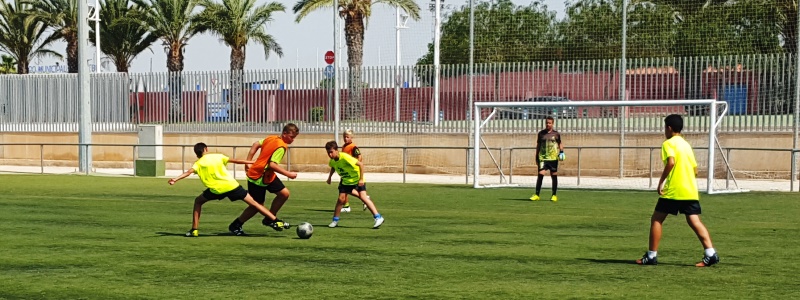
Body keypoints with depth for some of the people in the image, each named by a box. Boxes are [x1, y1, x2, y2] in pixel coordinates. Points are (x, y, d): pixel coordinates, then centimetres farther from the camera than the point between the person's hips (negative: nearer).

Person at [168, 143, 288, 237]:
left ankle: (194, 230, 12)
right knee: (253, 202, 8)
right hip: (232, 185, 2)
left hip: (217, 189, -1)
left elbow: (189, 172, -10)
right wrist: (252, 162, 21)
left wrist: (175, 179, -22)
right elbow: (235, 161, 13)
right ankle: (276, 221, 4)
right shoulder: (218, 156, 14)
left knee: (198, 201, 22)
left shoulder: (198, 163, 9)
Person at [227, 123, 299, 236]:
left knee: (284, 193, 3)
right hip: (258, 177, -9)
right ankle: (235, 226, 17)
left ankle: (269, 219, 16)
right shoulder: (281, 147, -21)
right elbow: (273, 165, -29)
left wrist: (248, 163, 13)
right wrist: (288, 174, -22)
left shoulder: (271, 138, 5)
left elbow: (255, 145, 11)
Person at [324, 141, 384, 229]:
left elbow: (361, 164, -28)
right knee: (341, 199, -3)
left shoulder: (345, 157, -30)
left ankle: (378, 217, -20)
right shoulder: (332, 160, -9)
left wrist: (361, 179, -27)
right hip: (345, 181, 6)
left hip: (357, 179, -6)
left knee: (363, 197, -19)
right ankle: (335, 220, 12)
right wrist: (329, 177, 9)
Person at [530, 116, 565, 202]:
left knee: (554, 176, 5)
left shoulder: (556, 134, 4)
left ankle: (554, 195, 14)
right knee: (540, 174, -11)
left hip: (553, 158, 0)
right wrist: (537, 158, 11)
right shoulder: (541, 133, 7)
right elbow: (538, 146, 13)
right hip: (542, 158, 0)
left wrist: (561, 151, -4)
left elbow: (560, 143, 15)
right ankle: (536, 195, -9)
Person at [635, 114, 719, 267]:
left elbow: (671, 162, -22)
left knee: (656, 219, 5)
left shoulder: (668, 144, -4)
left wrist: (661, 182, -16)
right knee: (694, 221, 0)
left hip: (672, 191, -7)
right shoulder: (686, 144, 19)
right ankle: (711, 253, -14)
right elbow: (695, 169, 19)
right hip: (691, 190, 7)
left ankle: (651, 256, 5)